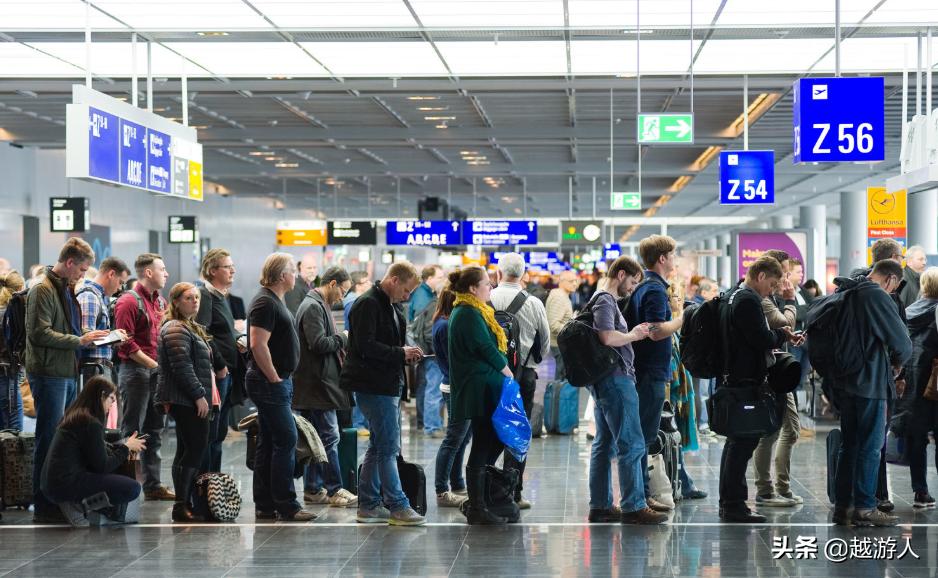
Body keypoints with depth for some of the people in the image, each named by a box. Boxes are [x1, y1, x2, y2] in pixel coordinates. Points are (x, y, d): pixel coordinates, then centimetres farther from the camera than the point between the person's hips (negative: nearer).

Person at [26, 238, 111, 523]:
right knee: (50, 441, -5)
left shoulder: (66, 290, 18)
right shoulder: (43, 290, -12)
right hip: (49, 374, -10)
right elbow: (39, 333, -20)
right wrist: (79, 341, -18)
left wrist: (88, 339, 9)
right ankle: (44, 507, 0)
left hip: (67, 374, 10)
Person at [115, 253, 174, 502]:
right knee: (132, 431, -5)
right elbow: (126, 343, -15)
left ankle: (153, 484, 17)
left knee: (155, 430, 11)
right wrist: (153, 364, -15)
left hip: (157, 370, 8)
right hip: (135, 370, -8)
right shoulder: (129, 302, -10)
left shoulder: (161, 302, 15)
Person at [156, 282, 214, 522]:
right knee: (196, 449, -13)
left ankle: (184, 503, 13)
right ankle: (182, 505, -13)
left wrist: (204, 395, 23)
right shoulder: (176, 330, -12)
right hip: (186, 401, -11)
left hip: (187, 401, 11)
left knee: (186, 450, 10)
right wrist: (199, 395, -18)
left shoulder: (191, 328, 22)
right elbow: (182, 367, -20)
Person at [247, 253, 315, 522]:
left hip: (277, 381, 11)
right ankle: (286, 506, -7)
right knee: (286, 441, -10)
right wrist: (275, 378, -19)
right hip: (271, 382, -11)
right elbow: (258, 344, -24)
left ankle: (265, 506, 15)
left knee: (269, 444, 11)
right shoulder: (265, 303, -15)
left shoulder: (274, 301, 18)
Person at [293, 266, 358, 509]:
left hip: (315, 385, 11)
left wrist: (340, 342, 10)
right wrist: (344, 338, -9)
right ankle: (334, 490, -5)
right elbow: (319, 343, -22)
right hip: (317, 384, -11)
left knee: (316, 438, 12)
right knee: (329, 437, -8)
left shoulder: (318, 305, 20)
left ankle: (313, 489, 16)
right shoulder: (313, 307, -13)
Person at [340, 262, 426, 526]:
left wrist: (407, 354, 7)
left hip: (389, 385, 10)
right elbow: (366, 346, -22)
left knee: (379, 446, 14)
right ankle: (397, 507, -5)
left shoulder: (393, 306, 17)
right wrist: (400, 353, -18)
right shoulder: (368, 304, -14)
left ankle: (369, 505, 20)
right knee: (388, 447, -8)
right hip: (373, 386, -10)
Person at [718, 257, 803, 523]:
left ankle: (728, 503, 21)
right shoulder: (748, 300, -15)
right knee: (743, 441, -8)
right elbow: (762, 339, -21)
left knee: (736, 441, 16)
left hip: (731, 379, 11)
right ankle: (734, 505, -6)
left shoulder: (732, 297, 17)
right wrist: (782, 335, -1)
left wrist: (782, 337, 12)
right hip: (746, 380, -11)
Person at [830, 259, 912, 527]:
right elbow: (902, 342, -16)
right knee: (871, 446, 0)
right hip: (870, 383, -8)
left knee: (849, 445, 14)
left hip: (844, 382, 8)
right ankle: (864, 509, 3)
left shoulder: (845, 294, 10)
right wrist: (897, 363, 4)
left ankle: (842, 506, 16)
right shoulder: (878, 297, -14)